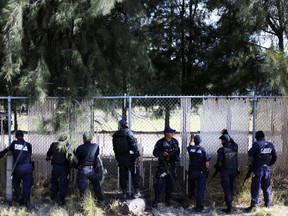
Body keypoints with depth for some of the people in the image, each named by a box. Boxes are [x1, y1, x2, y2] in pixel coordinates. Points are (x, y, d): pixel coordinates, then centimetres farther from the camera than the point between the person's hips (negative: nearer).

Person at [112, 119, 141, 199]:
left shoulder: (115, 135, 9)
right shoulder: (128, 132, -10)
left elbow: (114, 148, 12)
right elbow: (134, 144, -17)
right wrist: (138, 154, -15)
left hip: (119, 157, 5)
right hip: (129, 156, -5)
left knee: (123, 175, 11)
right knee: (135, 173, 3)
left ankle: (124, 193, 13)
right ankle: (136, 192, 0)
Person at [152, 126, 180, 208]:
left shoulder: (175, 141, 8)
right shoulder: (160, 142, -8)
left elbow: (178, 151, 22)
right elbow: (155, 152, -10)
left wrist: (176, 157, 7)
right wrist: (162, 153, -26)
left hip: (172, 165, 5)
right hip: (163, 165, -5)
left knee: (170, 183, 9)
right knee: (159, 182, -10)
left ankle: (168, 199, 22)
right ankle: (156, 200, -1)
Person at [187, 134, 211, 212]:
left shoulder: (190, 148, -6)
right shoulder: (203, 150, -15)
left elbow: (190, 145, 22)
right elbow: (207, 163, -15)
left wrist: (191, 138, 38)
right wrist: (207, 170, 4)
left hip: (192, 171, 3)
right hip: (201, 172, -3)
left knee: (191, 184, 33)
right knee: (200, 189, 1)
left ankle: (191, 195, 53)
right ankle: (198, 206, 0)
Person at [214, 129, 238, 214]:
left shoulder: (221, 150, -17)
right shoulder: (234, 147, -3)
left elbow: (219, 163, -18)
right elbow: (232, 141, 22)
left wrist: (216, 166, 4)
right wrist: (226, 134, 26)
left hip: (225, 171, -5)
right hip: (233, 171, 5)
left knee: (226, 188, 0)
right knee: (231, 187, 23)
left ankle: (229, 207, -2)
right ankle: (230, 200, 38)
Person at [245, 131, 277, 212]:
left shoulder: (257, 144, -13)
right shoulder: (270, 145, 4)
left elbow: (250, 154, -11)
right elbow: (275, 157, 9)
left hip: (258, 168, -5)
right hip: (266, 168, 5)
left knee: (255, 187, -3)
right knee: (266, 187, 15)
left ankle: (253, 204, -6)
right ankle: (268, 203, 20)